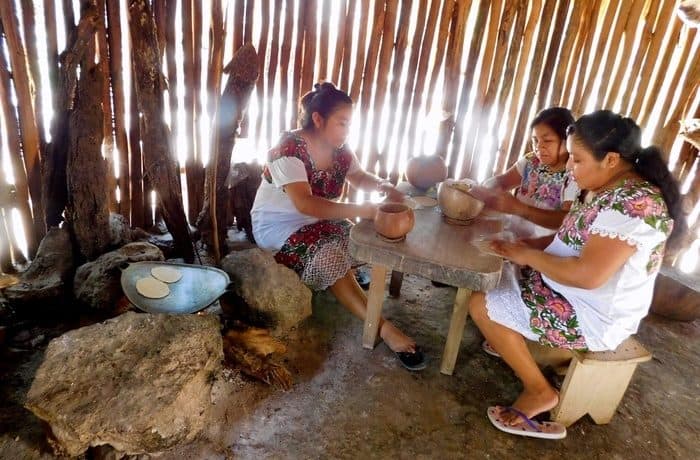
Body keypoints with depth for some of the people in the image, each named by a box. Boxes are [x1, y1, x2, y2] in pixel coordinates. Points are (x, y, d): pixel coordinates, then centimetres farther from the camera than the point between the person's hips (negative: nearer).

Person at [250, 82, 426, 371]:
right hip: (279, 225, -8)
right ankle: (383, 327, -27)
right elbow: (305, 204, -35)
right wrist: (360, 211, -42)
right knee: (330, 257, -29)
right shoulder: (289, 149, -25)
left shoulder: (339, 150, -3)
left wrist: (382, 185, -13)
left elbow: (359, 178, 11)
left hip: (319, 221, 8)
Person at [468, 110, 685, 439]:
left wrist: (528, 256, -19)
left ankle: (540, 392, -1)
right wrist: (527, 244, -2)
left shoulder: (635, 203, -27)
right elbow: (576, 238, 14)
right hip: (574, 295, 10)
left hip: (593, 318, -10)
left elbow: (588, 274, -33)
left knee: (481, 305, -13)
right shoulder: (607, 188, 4)